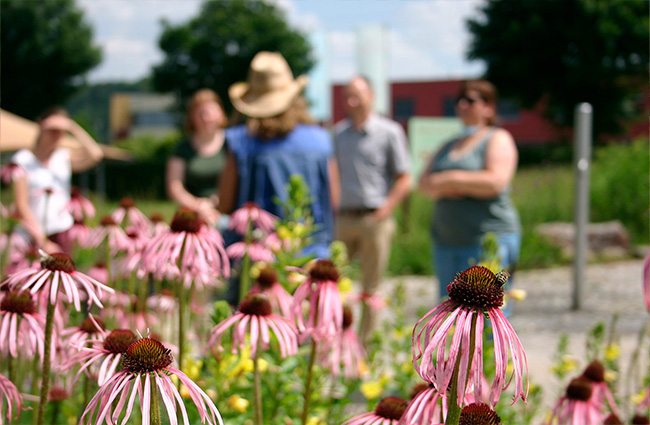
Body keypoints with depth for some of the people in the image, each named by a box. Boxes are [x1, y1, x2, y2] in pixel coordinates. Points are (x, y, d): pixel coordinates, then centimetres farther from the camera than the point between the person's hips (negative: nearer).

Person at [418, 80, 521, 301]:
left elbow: (495, 181, -17)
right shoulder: (450, 146, 22)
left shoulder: (498, 139, 0)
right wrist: (442, 188, -11)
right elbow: (424, 183, 12)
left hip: (488, 239, -7)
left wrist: (452, 179, -10)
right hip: (447, 242, 7)